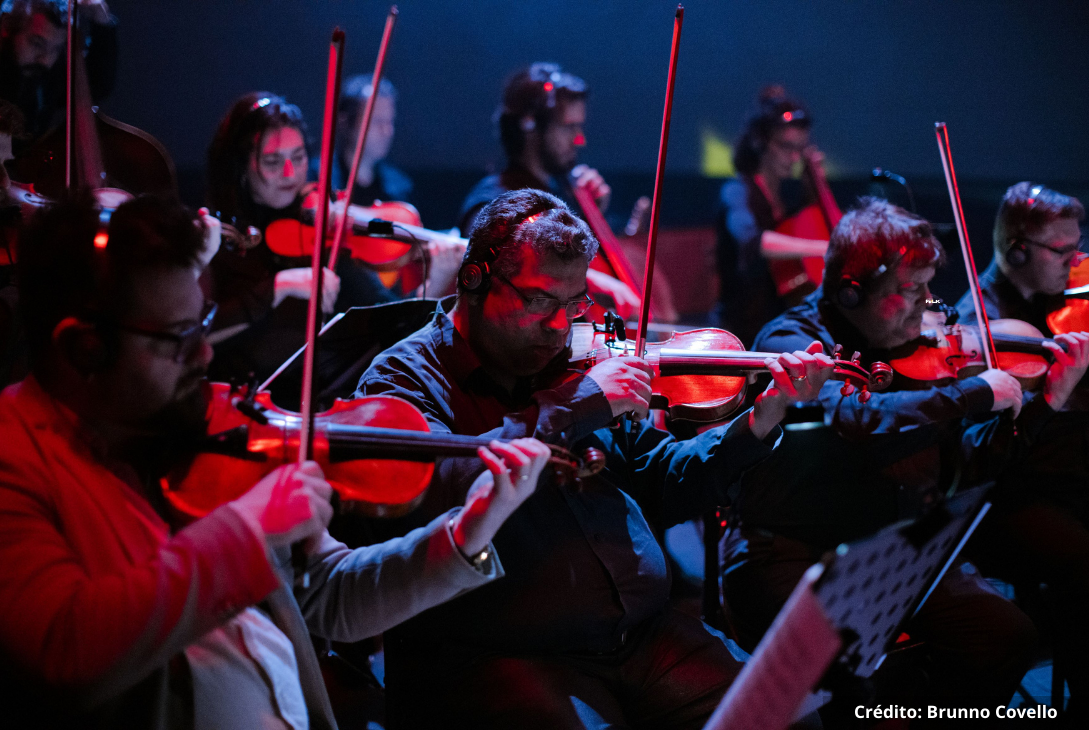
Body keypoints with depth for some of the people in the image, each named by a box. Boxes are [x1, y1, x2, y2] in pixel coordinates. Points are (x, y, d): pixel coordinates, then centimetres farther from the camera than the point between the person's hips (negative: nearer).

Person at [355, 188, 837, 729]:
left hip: (644, 634, 6)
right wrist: (573, 406, -19)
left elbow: (664, 488, 20)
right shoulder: (403, 376, -1)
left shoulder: (571, 365, 16)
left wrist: (761, 420, 6)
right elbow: (435, 492, -22)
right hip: (495, 658, -5)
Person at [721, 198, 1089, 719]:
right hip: (791, 556, -6)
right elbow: (858, 420, -31)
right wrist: (979, 393, -23)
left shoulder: (911, 353, 9)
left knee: (1007, 637, -11)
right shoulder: (790, 341, -10)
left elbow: (963, 466, 15)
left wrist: (1047, 400, 7)